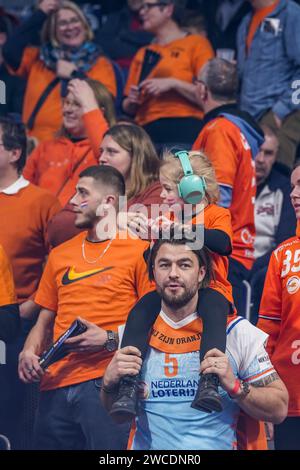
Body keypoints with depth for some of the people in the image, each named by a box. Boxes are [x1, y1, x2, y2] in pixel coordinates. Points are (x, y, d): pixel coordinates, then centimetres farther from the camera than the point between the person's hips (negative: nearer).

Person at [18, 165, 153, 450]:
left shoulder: (138, 250, 0)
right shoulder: (60, 255, 18)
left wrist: (110, 339, -14)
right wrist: (29, 351, 4)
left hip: (106, 381, -5)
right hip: (55, 387, 5)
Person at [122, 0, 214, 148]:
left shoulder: (196, 43, 6)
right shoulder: (142, 54, 22)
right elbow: (128, 108, 25)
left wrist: (173, 83, -12)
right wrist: (131, 101, 3)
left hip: (183, 131, -5)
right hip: (146, 132, 5)